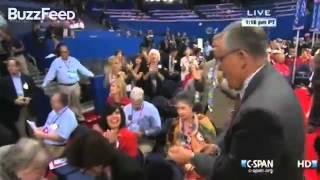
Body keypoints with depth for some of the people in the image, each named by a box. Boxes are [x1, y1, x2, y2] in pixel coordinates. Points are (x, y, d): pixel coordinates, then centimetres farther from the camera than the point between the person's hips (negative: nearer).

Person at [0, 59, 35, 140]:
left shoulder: (28, 79, 8)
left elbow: (34, 92, 5)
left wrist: (28, 98, -15)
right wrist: (14, 101, -18)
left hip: (29, 109, 2)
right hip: (15, 111, -2)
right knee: (21, 134, 2)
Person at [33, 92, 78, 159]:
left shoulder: (68, 116, -17)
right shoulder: (53, 112, 10)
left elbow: (61, 138, -23)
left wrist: (43, 135, -19)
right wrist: (38, 130, 0)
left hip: (57, 148, -8)